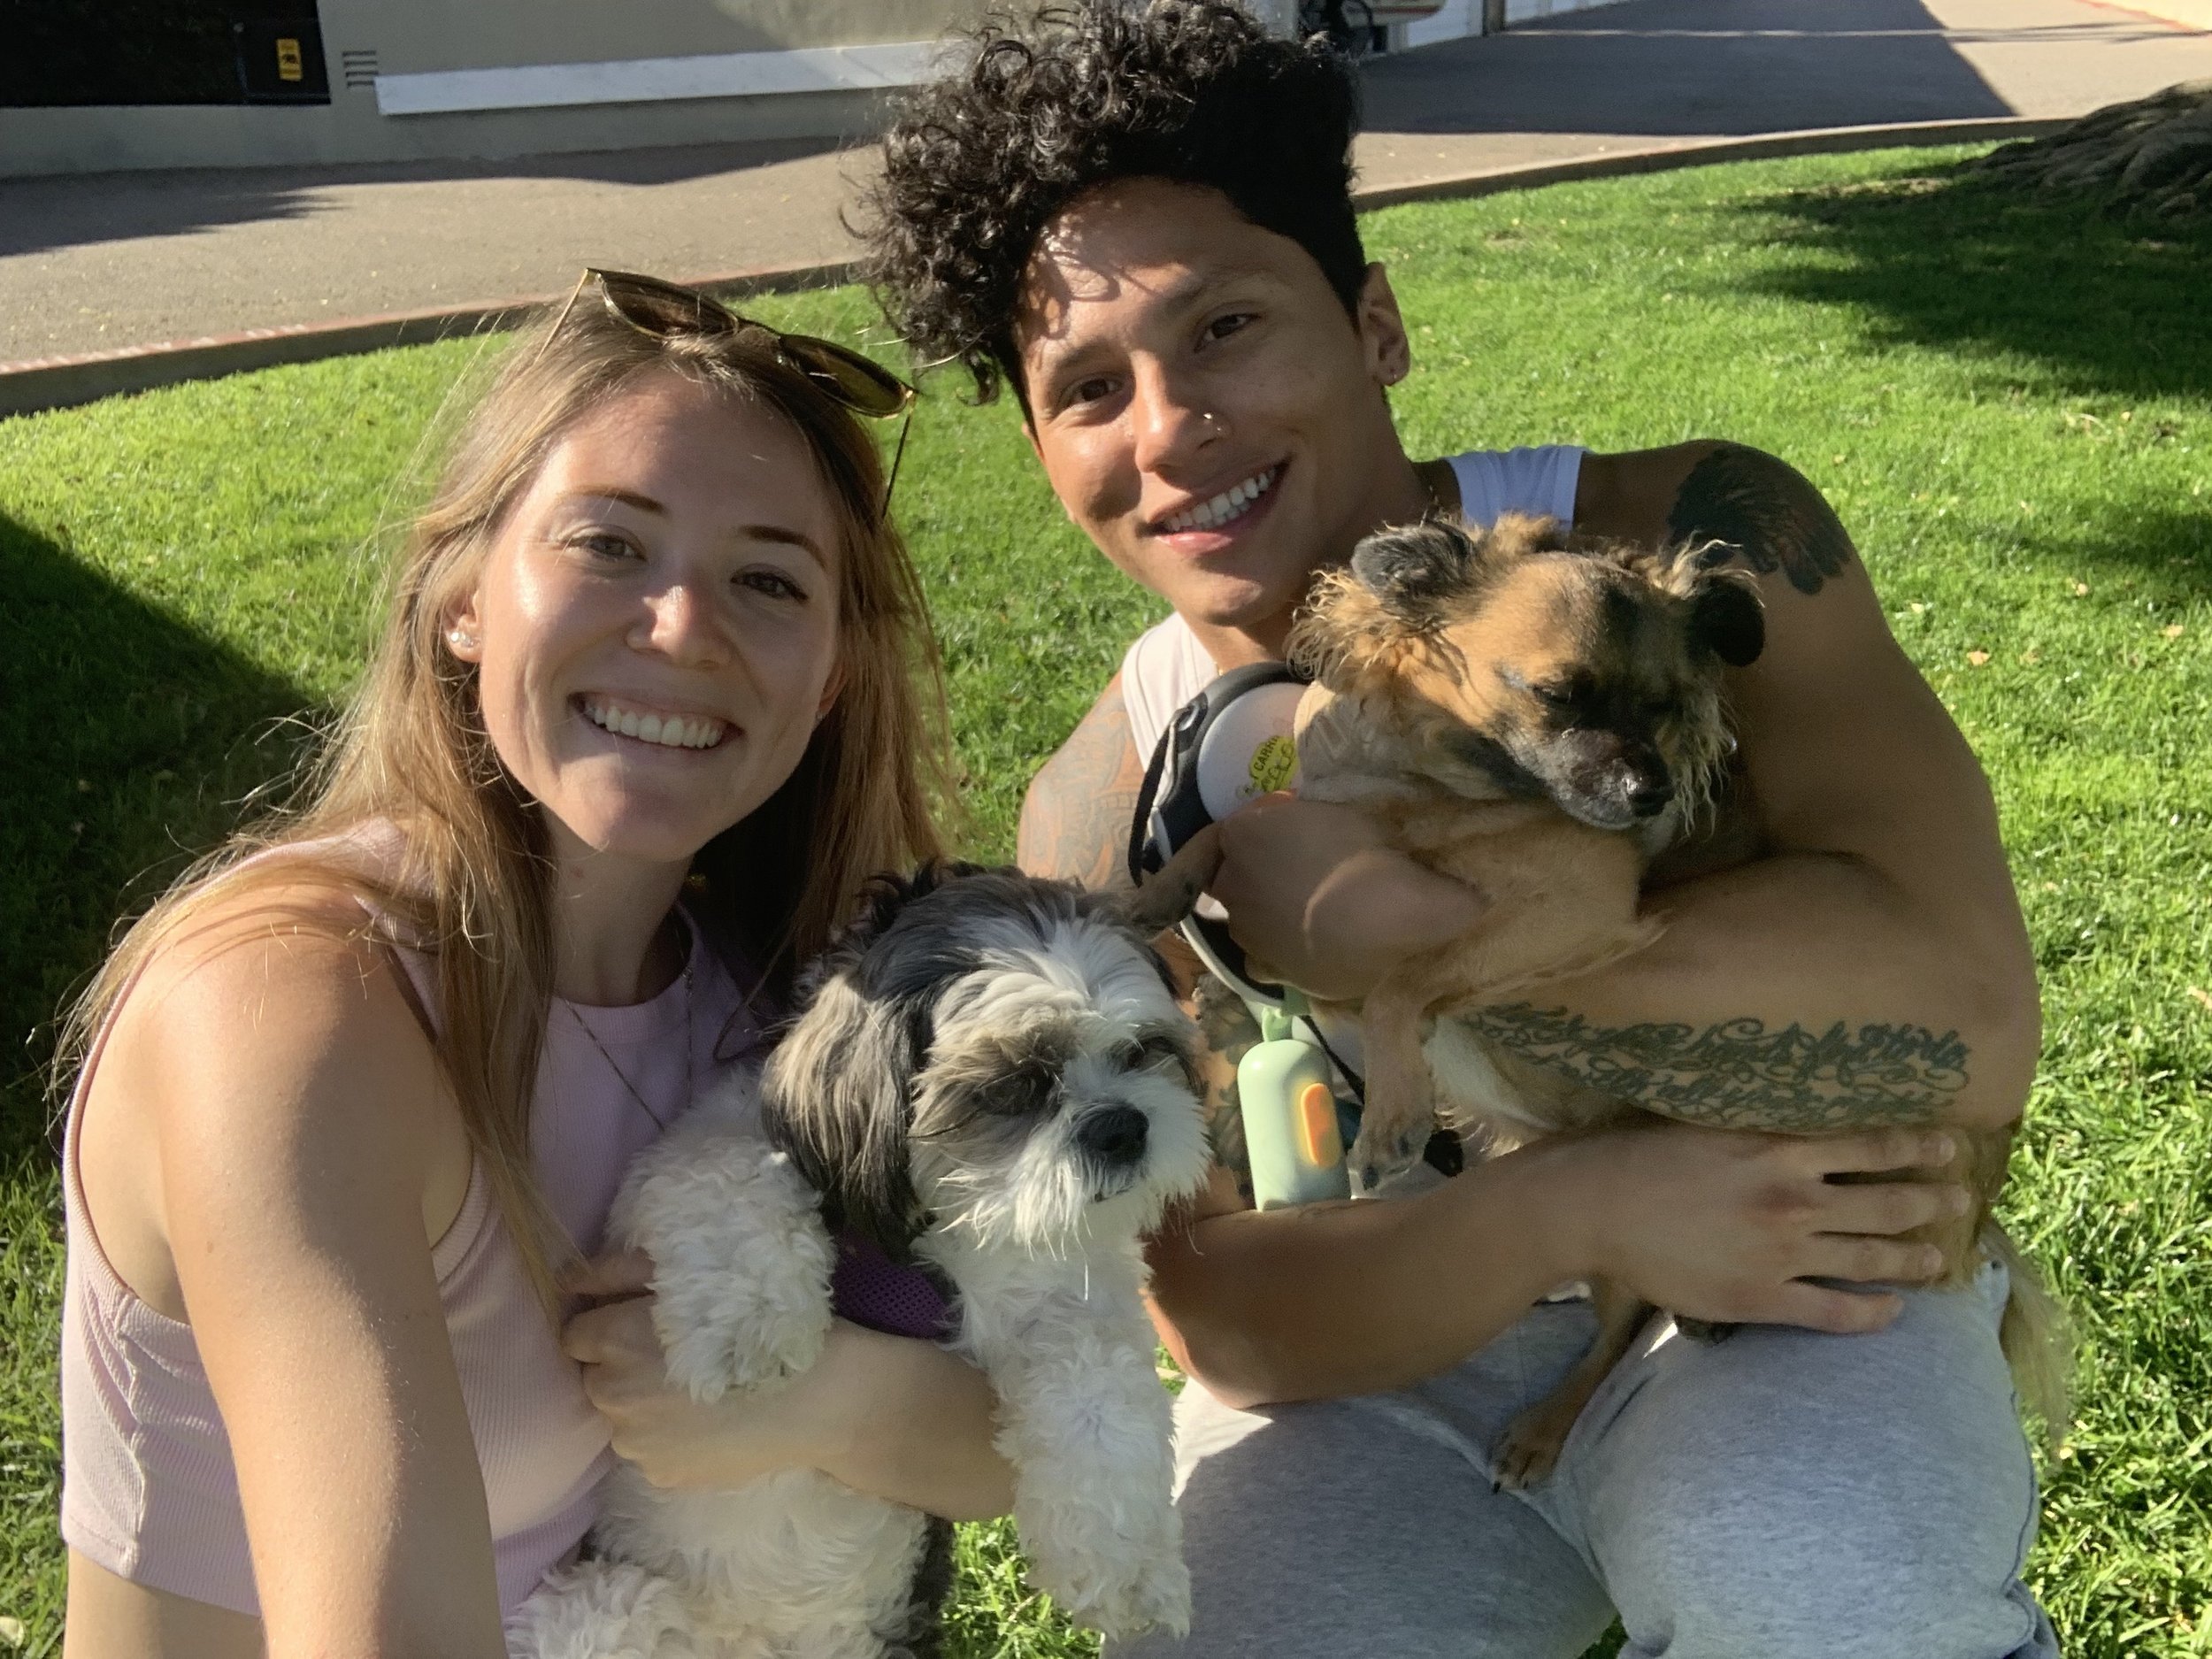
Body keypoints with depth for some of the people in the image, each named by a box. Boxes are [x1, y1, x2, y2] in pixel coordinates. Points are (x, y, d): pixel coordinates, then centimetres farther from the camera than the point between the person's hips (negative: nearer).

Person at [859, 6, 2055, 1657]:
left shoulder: (1689, 546, -16)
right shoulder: (1097, 823, -10)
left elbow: (1959, 1025, -28)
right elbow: (1224, 1313, -12)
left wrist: (1377, 920, -30)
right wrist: (1570, 1208, -30)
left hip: (1783, 1294, -2)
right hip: (1377, 1359, 3)